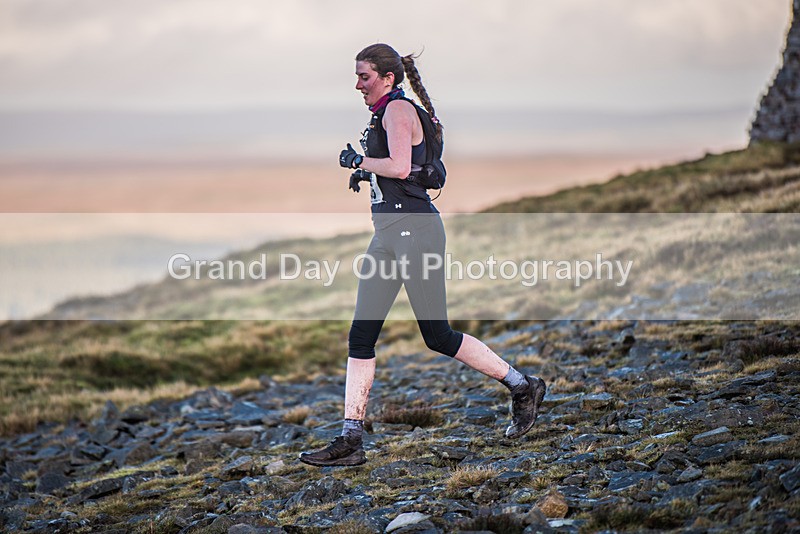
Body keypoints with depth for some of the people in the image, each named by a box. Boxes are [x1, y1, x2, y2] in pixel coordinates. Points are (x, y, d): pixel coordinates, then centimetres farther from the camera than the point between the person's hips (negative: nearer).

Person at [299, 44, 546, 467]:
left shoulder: (398, 109, -10)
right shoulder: (382, 114, 19)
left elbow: (400, 166, -24)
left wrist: (357, 161, -10)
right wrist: (364, 172, 16)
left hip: (414, 230, -10)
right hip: (386, 234, 10)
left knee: (437, 336, -5)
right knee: (361, 336, 2)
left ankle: (523, 388, 11)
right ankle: (350, 440, 2)